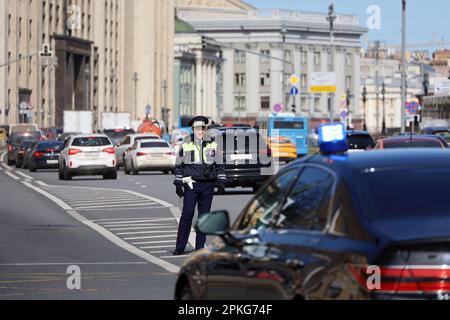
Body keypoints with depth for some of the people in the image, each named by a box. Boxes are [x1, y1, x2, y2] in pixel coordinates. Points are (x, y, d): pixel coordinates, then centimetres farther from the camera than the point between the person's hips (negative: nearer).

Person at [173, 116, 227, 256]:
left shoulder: (213, 145, 7)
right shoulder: (186, 145, 4)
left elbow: (219, 165, 13)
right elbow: (179, 166, 8)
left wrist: (221, 181, 6)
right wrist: (178, 184, 5)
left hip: (208, 186, 2)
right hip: (191, 185, -2)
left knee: (204, 215, 5)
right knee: (187, 215, -7)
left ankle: (200, 246, 13)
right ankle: (180, 247, -6)